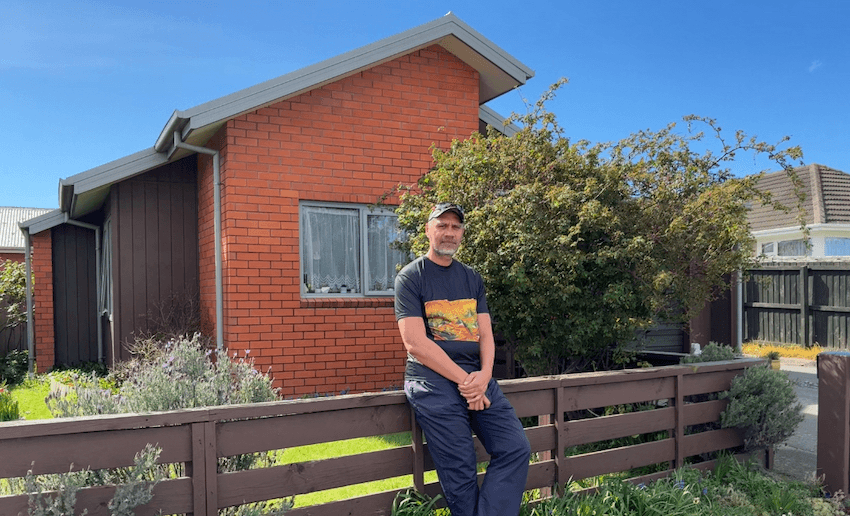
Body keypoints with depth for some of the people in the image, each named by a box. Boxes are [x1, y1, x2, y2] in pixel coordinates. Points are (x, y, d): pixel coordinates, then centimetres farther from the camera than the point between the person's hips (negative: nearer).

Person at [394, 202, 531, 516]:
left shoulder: (472, 278, 16)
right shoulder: (410, 277, -1)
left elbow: (485, 334, 10)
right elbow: (415, 342, -10)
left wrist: (484, 375, -10)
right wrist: (464, 379, -13)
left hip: (476, 378, 6)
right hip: (433, 380, -5)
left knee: (516, 449, -5)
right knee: (460, 470, -6)